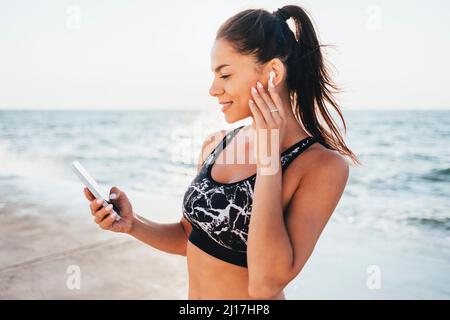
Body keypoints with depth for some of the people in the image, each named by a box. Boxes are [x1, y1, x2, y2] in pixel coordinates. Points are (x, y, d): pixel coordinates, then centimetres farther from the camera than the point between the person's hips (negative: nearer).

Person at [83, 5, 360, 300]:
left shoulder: (324, 165, -20)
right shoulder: (215, 144, -4)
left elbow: (265, 283, -28)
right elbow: (191, 238, 5)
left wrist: (268, 157, -27)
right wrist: (133, 224, -12)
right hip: (194, 293, 6)